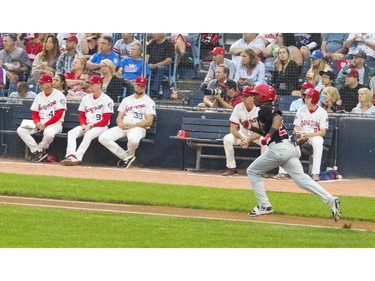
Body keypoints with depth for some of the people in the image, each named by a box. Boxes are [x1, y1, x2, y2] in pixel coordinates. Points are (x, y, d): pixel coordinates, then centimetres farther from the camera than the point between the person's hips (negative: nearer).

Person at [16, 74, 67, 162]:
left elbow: (58, 115, -13)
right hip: (40, 122, 7)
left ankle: (38, 150, -10)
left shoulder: (59, 95, -7)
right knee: (21, 130, -13)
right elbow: (35, 113, 14)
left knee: (48, 133, -41)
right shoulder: (39, 96, 12)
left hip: (54, 123, -6)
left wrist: (45, 124, -17)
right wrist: (37, 123, -8)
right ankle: (39, 152, -17)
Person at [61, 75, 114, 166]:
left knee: (89, 134, -36)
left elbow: (105, 121, -10)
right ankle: (71, 155, -39)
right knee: (71, 133, -21)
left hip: (100, 127, -6)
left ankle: (77, 157, -40)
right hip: (86, 125, 6)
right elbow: (81, 116, 15)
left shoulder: (107, 100, -7)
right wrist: (84, 125, -6)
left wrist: (91, 126, -18)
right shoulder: (86, 98, 13)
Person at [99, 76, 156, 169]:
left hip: (138, 128, -5)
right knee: (103, 138, -19)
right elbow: (119, 117, 17)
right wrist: (120, 123, -8)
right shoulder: (126, 100, 21)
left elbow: (149, 122, -5)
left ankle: (129, 155, -4)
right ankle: (125, 156, -5)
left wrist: (133, 125, -16)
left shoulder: (149, 101, 4)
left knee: (133, 139, -42)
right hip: (122, 128, 5)